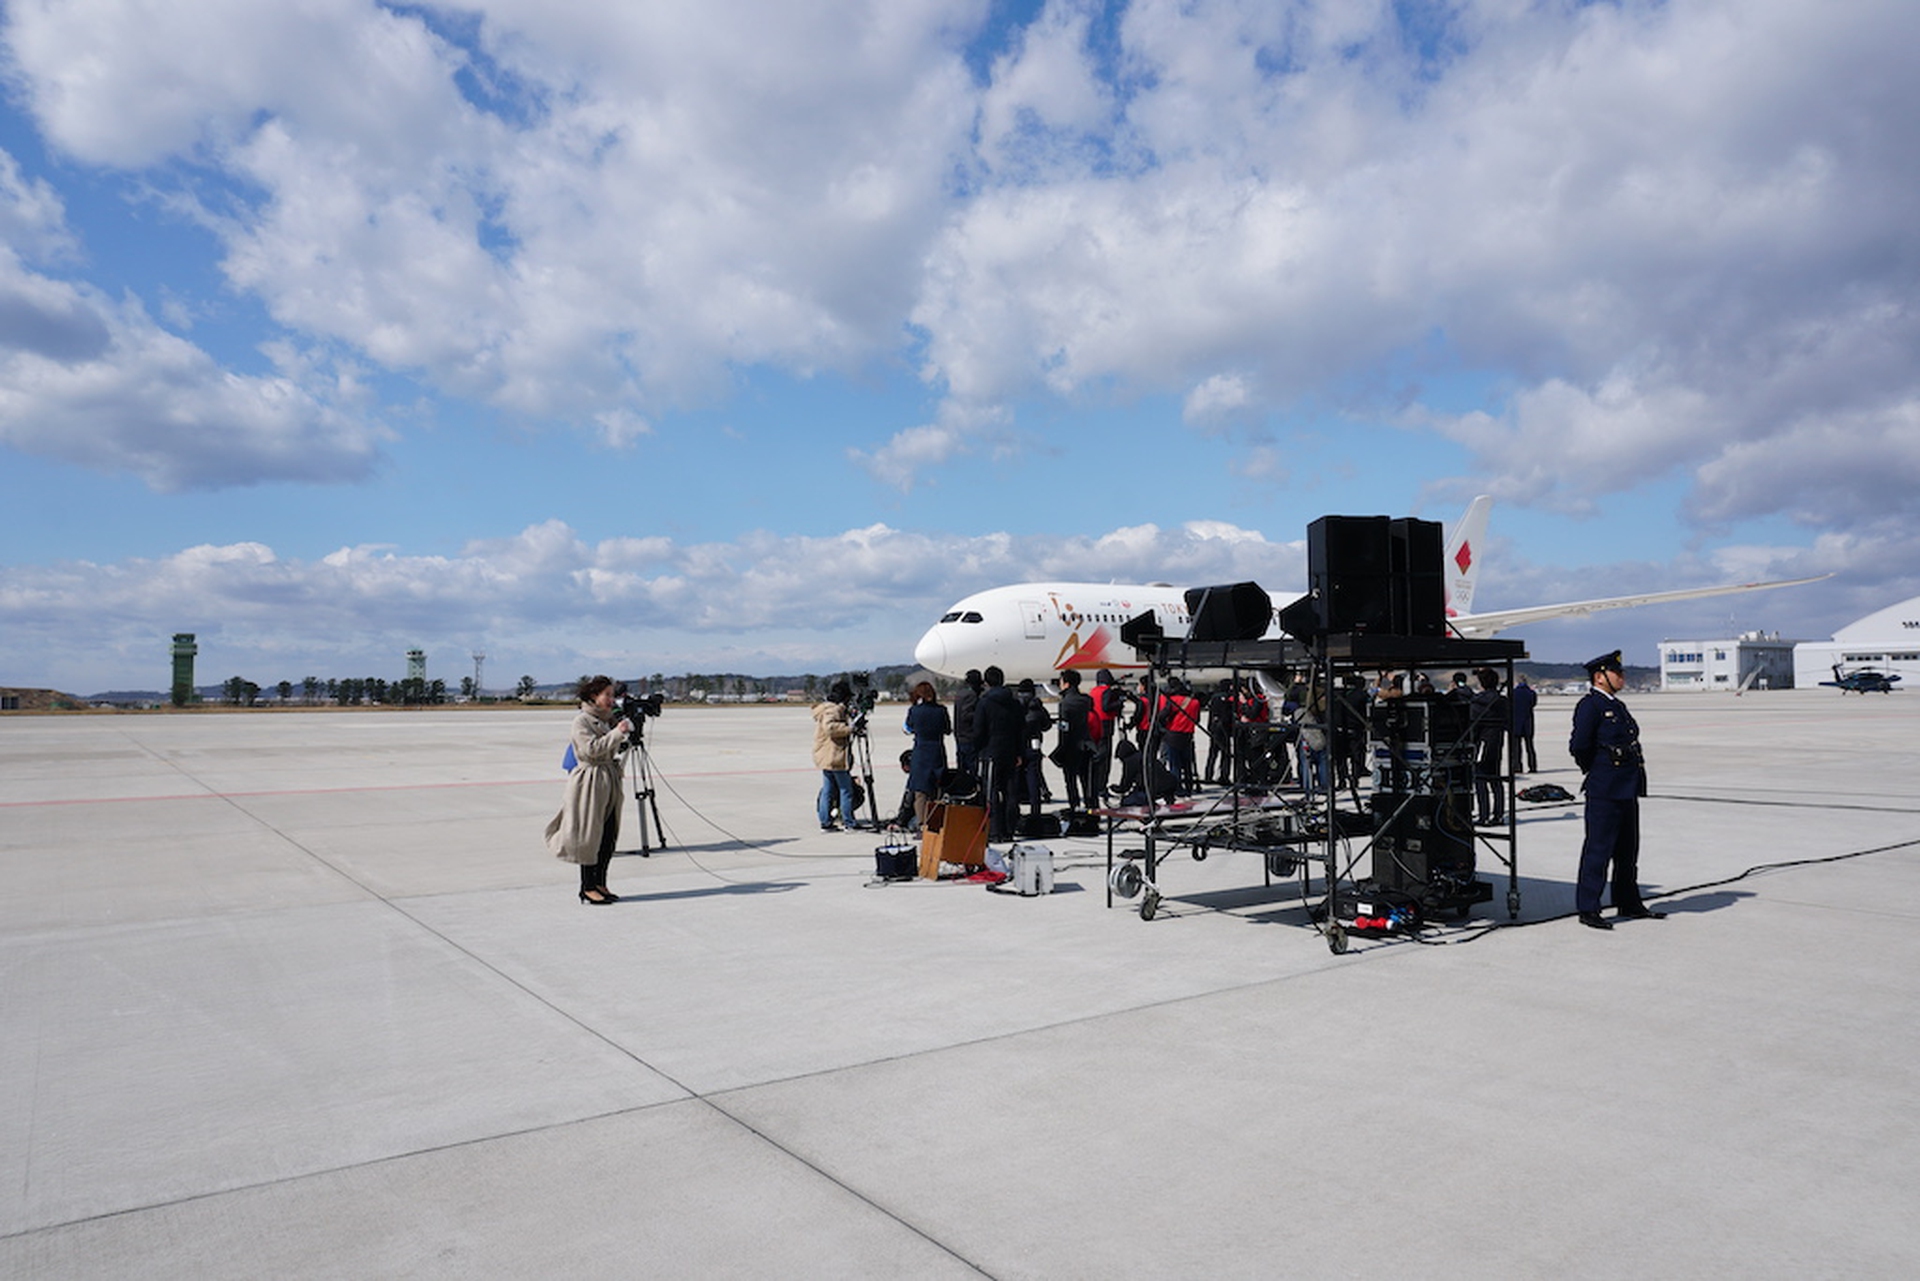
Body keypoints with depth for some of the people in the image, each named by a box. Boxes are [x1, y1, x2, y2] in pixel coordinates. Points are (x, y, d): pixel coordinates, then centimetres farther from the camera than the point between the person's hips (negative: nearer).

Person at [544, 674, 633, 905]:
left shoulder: (607, 720, 14)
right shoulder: (581, 720, -9)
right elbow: (591, 749, -21)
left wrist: (623, 740, 5)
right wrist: (617, 733, -21)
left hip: (609, 782, 8)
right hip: (590, 781, -8)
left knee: (609, 836, 7)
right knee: (589, 835, -3)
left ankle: (600, 884, 15)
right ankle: (588, 887, 5)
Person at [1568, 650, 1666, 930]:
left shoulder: (1618, 706, 15)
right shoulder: (1589, 706, -13)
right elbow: (1579, 746, -20)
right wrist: (1594, 771, -7)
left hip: (1628, 789, 9)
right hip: (1604, 791, -9)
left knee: (1628, 849, 16)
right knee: (1598, 849, -5)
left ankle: (1629, 904, 27)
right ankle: (1587, 909, 0)